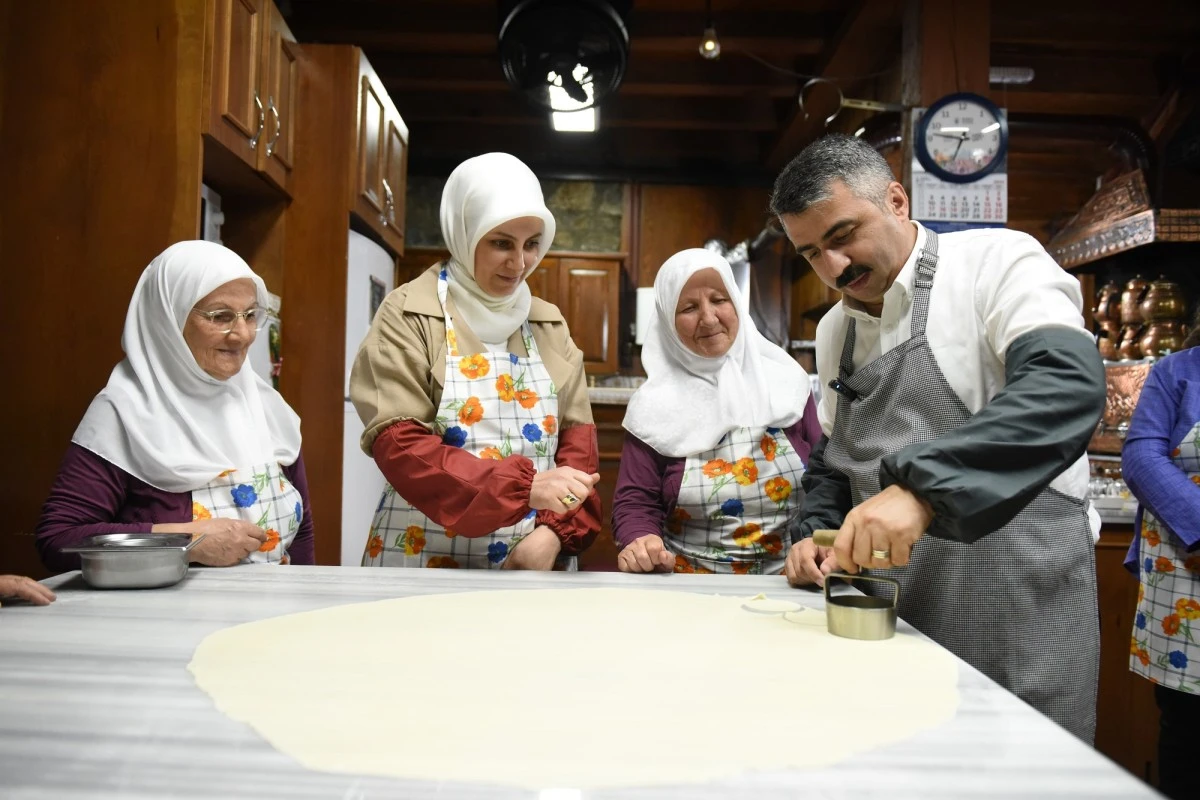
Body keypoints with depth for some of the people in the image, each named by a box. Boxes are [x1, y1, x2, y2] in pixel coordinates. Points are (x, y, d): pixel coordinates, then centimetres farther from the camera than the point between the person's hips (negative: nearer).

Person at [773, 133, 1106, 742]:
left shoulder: (996, 262, -10)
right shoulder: (834, 329, 11)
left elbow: (1068, 384, -28)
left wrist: (920, 487, -38)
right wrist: (817, 532, 1)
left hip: (1021, 604, -6)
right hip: (891, 608, 6)